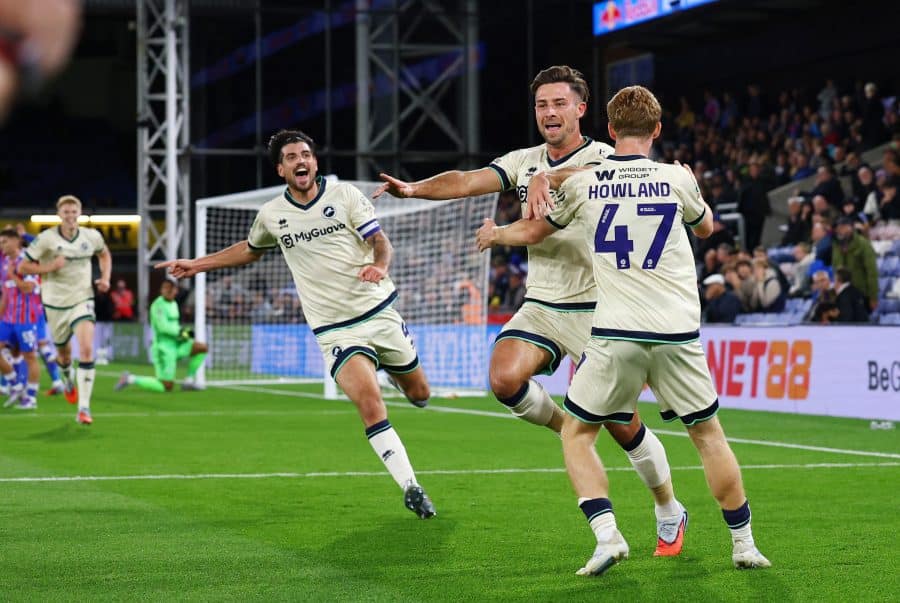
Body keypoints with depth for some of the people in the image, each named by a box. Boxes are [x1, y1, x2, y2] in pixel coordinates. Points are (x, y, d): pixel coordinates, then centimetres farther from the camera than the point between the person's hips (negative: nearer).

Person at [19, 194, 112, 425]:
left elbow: (104, 254, 21)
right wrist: (50, 267, -21)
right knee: (64, 353, 14)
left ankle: (84, 407, -18)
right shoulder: (46, 239, -11)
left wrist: (105, 278, 5)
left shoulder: (92, 236, -2)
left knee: (87, 349, -19)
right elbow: (23, 267, -7)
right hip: (55, 302, 0)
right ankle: (68, 381, 52)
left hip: (82, 300, 0)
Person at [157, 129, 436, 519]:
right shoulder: (270, 215, 5)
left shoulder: (345, 195, -2)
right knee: (370, 405, -22)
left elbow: (380, 241, -4)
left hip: (380, 311, 1)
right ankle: (411, 489, -16)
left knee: (418, 393, 12)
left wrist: (379, 265, -27)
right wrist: (197, 264, 24)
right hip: (335, 330, -1)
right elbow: (251, 250, 26)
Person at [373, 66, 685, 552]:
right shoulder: (523, 162, 8)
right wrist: (414, 188, -23)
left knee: (620, 422, -3)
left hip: (595, 311, -4)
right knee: (505, 379, -24)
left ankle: (669, 512, 20)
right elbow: (467, 182, -4)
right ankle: (569, 429, 6)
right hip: (540, 306, 4)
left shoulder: (606, 160, -6)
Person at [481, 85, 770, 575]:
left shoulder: (583, 184, 2)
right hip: (678, 333, 1)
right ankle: (743, 544, 18)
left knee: (576, 435, 13)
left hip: (615, 335, -1)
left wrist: (494, 235, 41)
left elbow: (532, 232, 19)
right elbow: (706, 227, 24)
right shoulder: (677, 177, 2)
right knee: (708, 434, 16)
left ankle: (606, 535, -4)